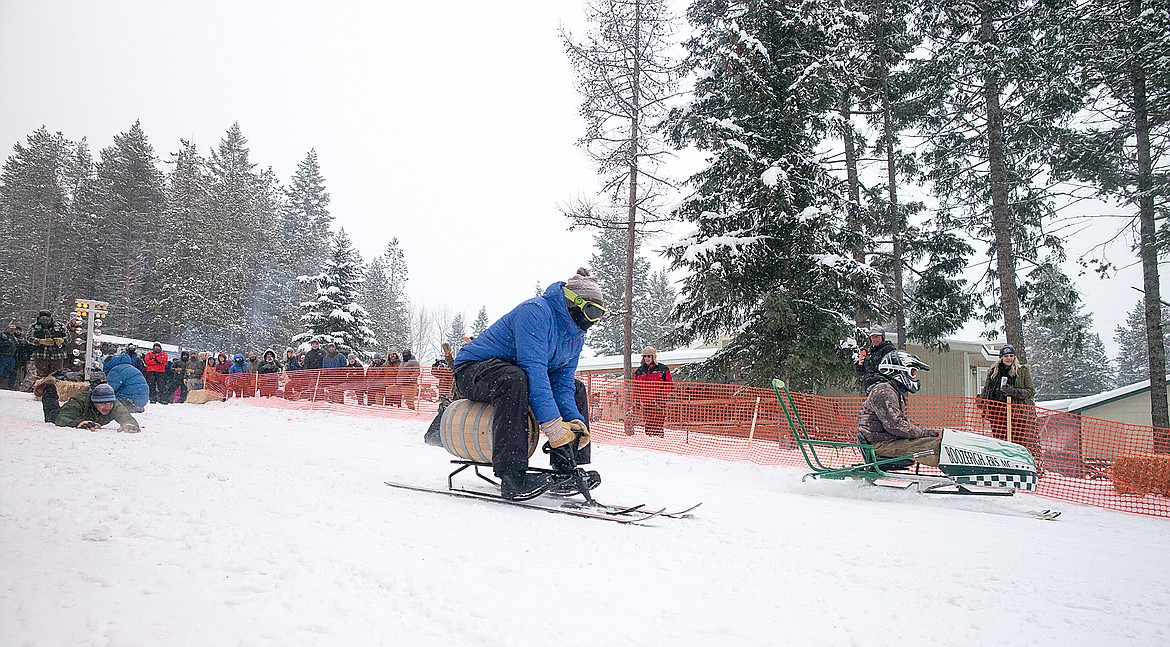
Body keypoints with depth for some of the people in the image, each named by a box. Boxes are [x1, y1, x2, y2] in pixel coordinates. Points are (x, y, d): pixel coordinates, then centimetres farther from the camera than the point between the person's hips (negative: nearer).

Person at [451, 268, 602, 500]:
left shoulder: (577, 335, 4)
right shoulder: (536, 311, -24)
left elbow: (562, 383, -1)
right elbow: (533, 368, -35)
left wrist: (573, 419, -20)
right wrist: (552, 423, -40)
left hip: (517, 374, 9)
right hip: (472, 370, -9)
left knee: (575, 388, 5)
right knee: (514, 378, -40)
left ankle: (568, 469, -1)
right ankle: (511, 473, -41)